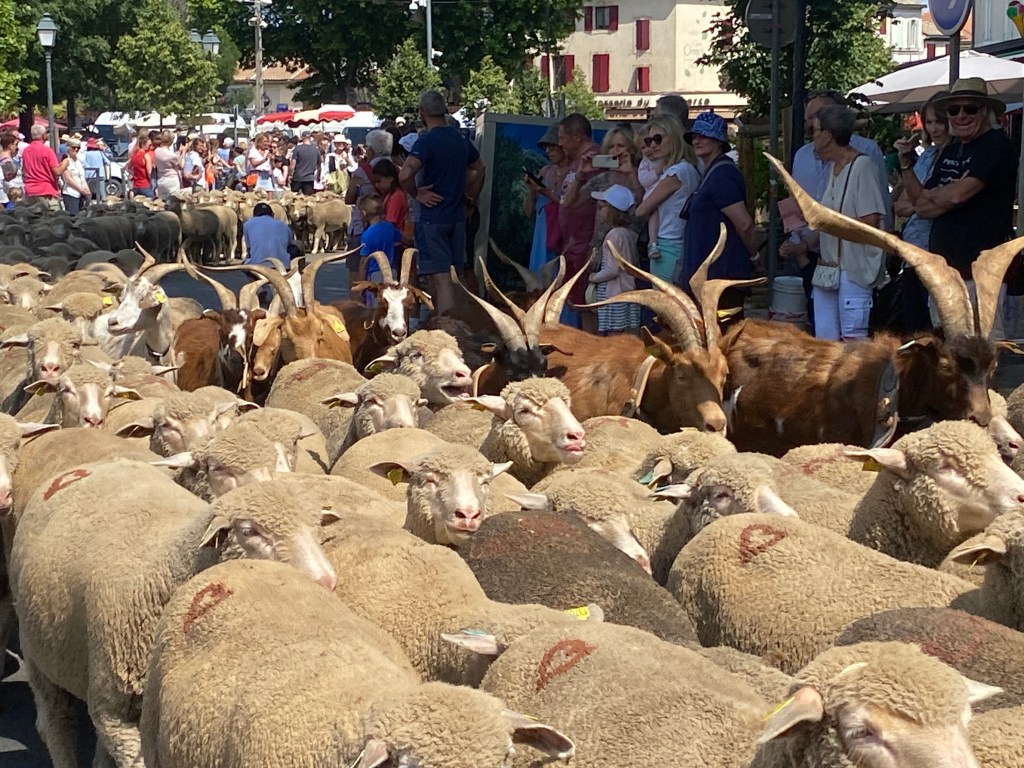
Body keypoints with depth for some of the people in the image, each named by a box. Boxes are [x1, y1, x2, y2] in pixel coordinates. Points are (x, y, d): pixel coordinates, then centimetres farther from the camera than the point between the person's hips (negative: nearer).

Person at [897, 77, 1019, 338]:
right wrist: (907, 164, 5)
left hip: (981, 265, -8)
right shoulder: (950, 151, 18)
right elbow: (921, 202, 19)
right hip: (943, 264, 8)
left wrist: (932, 195, 3)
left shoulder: (996, 145, -8)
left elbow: (958, 194, -18)